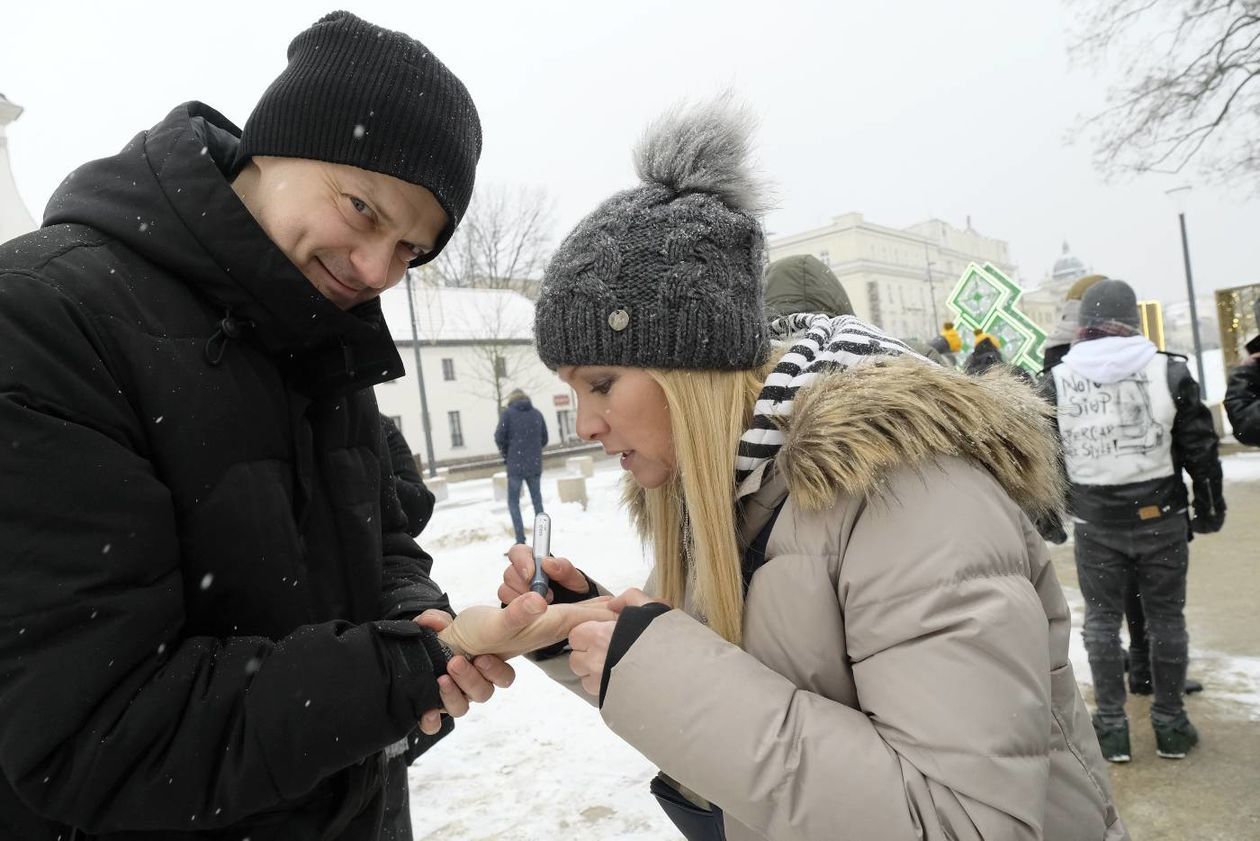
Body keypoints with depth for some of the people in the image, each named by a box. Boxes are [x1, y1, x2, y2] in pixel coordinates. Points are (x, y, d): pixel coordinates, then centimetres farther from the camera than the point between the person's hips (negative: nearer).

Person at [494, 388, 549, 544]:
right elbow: (544, 439, 7)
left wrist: (506, 453, 10)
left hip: (515, 466, -3)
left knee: (513, 502, 7)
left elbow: (499, 437, -7)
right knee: (537, 500, 12)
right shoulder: (537, 414, 6)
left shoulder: (508, 413, -3)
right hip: (535, 465, 3)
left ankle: (520, 540, -2)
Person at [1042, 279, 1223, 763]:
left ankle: (1112, 727, 16)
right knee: (1165, 617, 13)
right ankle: (1170, 723, 24)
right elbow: (1200, 449, 0)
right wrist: (1210, 509, 11)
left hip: (1096, 523, 0)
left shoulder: (1057, 382, -4)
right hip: (1161, 518, 0)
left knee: (1102, 620, 10)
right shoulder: (1168, 371, -5)